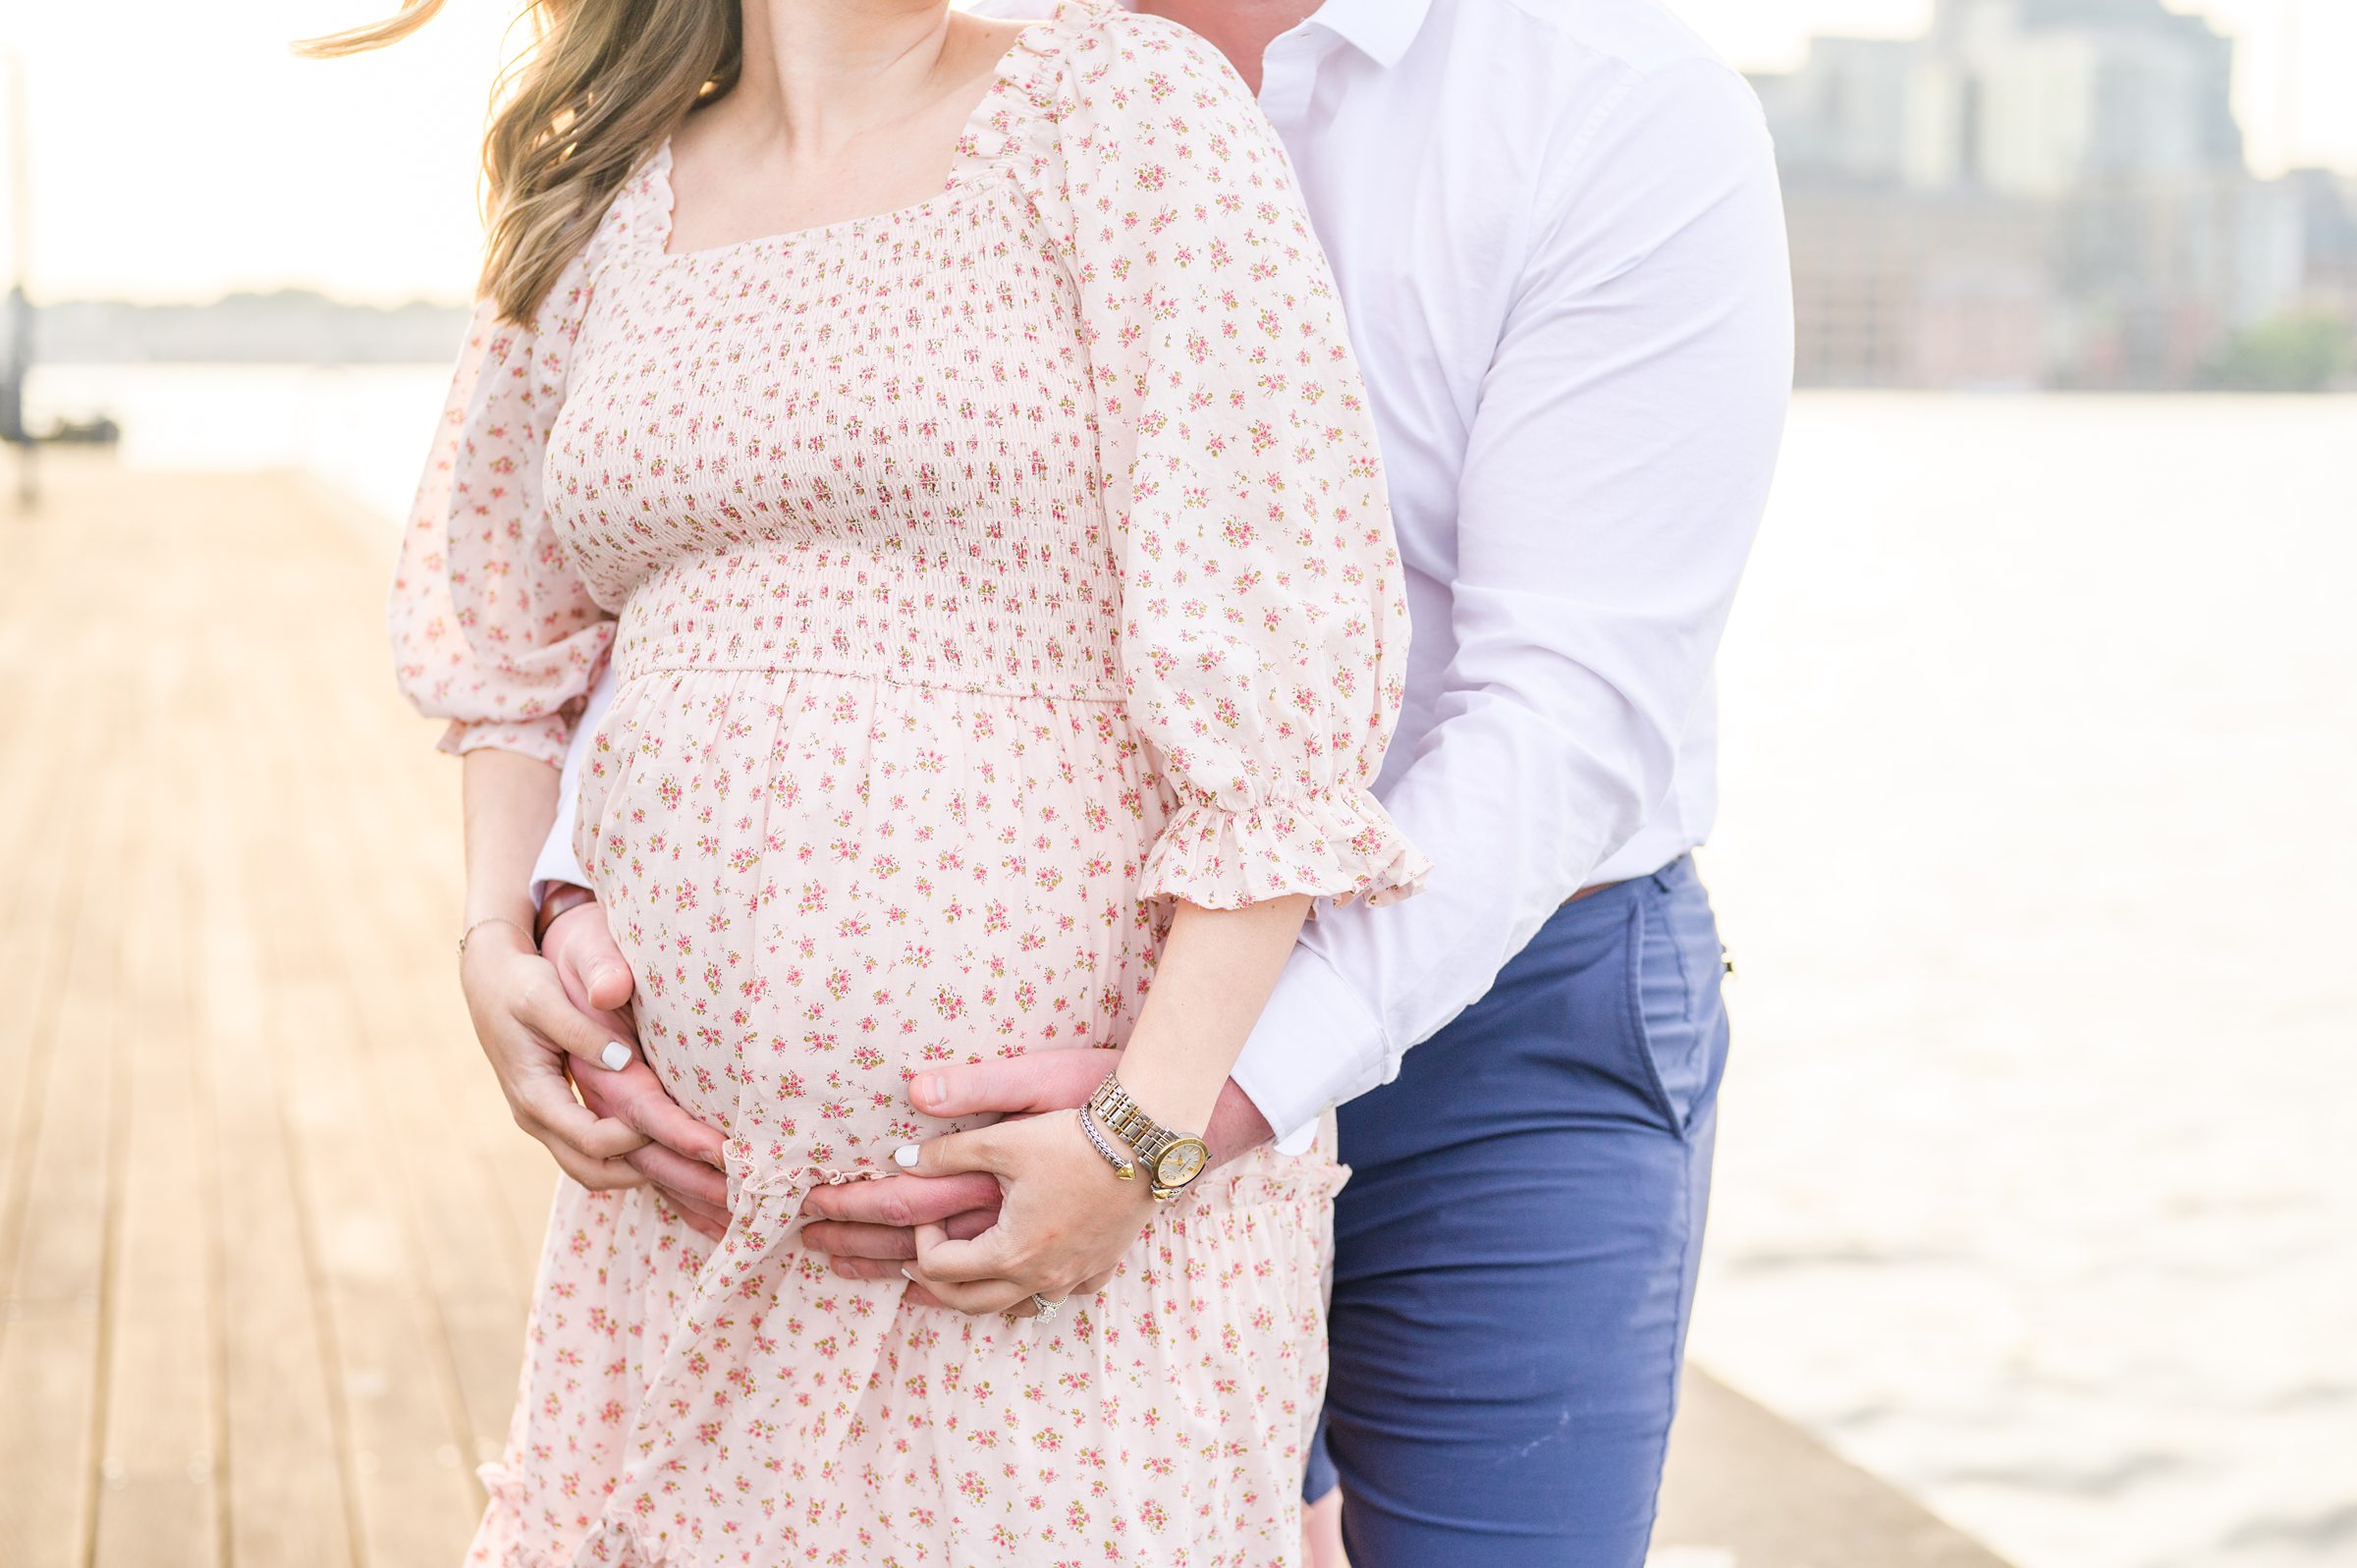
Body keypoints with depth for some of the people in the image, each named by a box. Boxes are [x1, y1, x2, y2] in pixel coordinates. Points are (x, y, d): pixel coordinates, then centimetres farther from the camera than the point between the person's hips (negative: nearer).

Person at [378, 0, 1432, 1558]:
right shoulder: (599, 211, 10)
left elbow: (1294, 627, -12)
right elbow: (506, 613, 26)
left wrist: (1151, 1133, -16)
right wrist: (495, 934, 10)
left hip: (1066, 1182, -5)